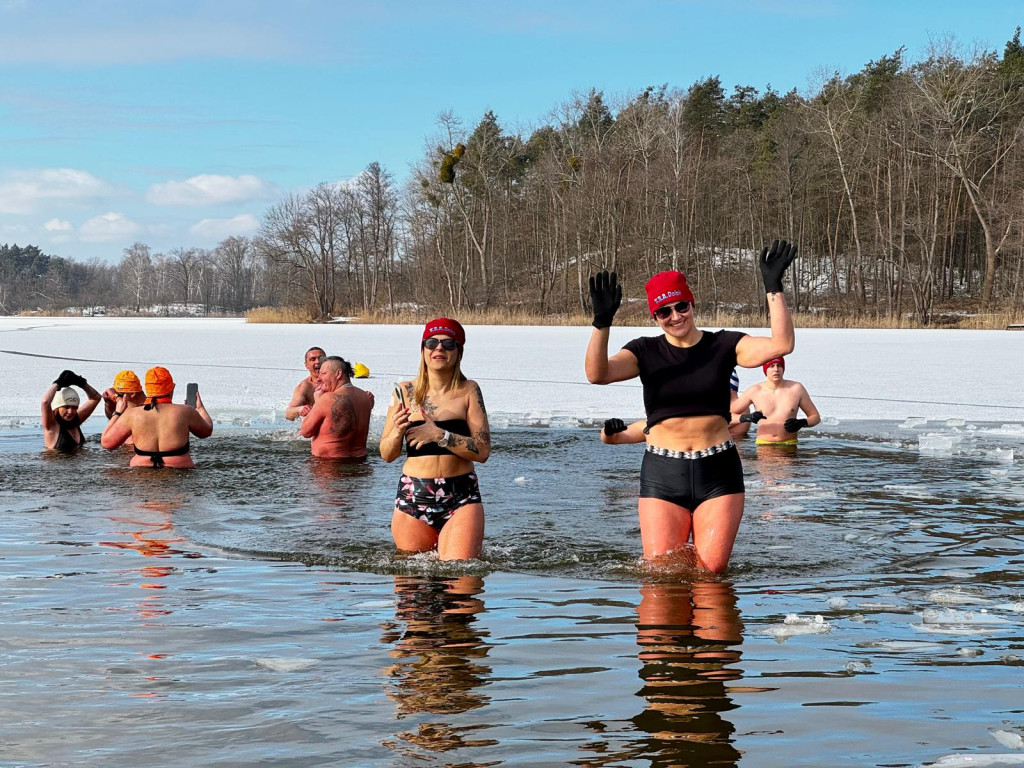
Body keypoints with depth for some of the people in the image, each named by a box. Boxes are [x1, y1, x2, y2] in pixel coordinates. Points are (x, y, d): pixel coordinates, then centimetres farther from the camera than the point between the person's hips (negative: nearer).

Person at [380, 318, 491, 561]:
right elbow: (387, 455, 7)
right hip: (412, 496, 2)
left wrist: (438, 435, -17)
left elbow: (482, 451, -7)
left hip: (461, 498, -2)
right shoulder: (405, 392, 5)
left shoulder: (468, 391, 1)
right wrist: (397, 432, -14)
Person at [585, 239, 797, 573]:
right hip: (662, 473, 0)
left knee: (712, 569, -2)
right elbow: (597, 373, -14)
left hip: (718, 472, 0)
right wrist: (602, 323, -28)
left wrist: (773, 287, -13)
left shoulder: (723, 345, 4)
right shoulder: (646, 352, 3)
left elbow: (780, 345, -8)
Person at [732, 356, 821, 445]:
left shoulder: (796, 389, 5)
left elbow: (816, 416, 14)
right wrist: (745, 417, -15)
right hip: (763, 445, 0)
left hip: (789, 445, 0)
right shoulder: (755, 391, 3)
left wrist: (802, 423, -6)